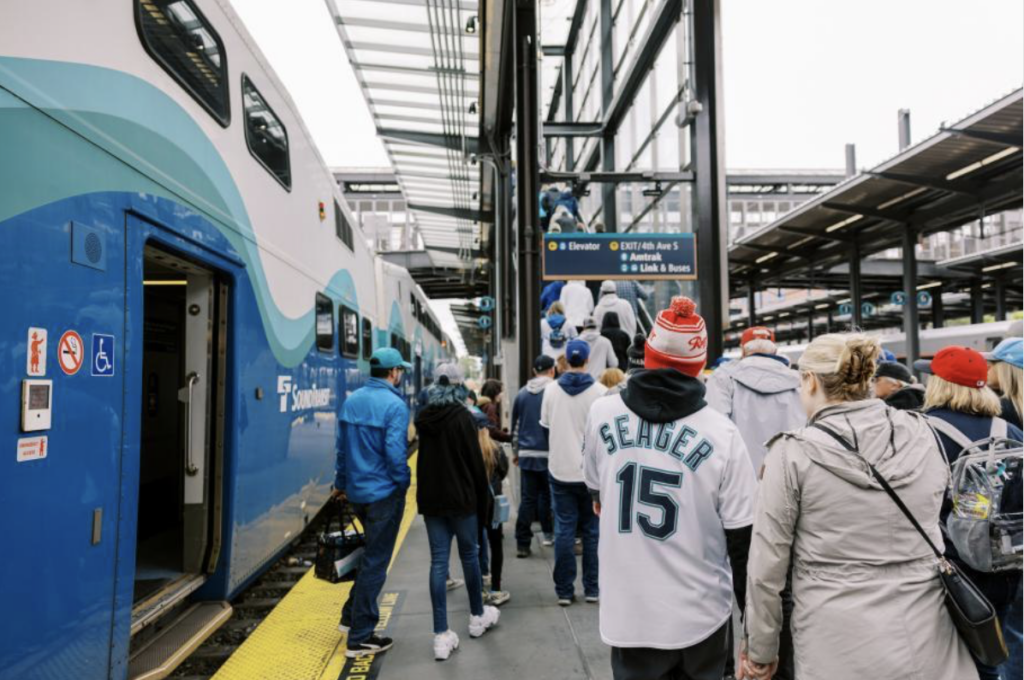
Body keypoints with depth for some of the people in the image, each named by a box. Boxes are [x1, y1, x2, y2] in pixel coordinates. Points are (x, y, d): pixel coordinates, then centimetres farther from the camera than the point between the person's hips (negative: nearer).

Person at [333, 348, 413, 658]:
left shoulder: (351, 401, 6)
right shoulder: (394, 405, -17)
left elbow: (342, 446, 13)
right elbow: (395, 453, -22)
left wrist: (341, 483, 22)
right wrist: (403, 484, -5)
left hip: (356, 492, 8)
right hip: (384, 493, -8)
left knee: (372, 554, 26)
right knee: (375, 562, 2)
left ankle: (351, 616, 32)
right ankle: (359, 638, 11)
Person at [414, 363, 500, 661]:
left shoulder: (425, 417, 5)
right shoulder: (462, 416, -12)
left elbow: (424, 461, 11)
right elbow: (476, 462, -11)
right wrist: (483, 500, -3)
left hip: (430, 499, 4)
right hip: (461, 498, -4)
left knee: (438, 561, 4)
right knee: (469, 555, 13)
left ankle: (442, 635, 3)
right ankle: (478, 616, 32)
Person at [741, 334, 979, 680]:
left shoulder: (792, 453, -13)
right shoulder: (923, 435, -2)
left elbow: (767, 567, -9)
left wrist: (760, 650, 3)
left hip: (839, 651, -2)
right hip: (929, 642, 3)